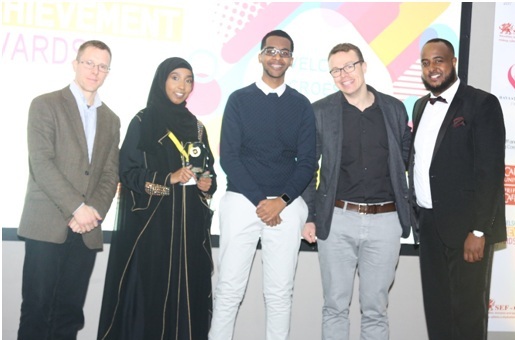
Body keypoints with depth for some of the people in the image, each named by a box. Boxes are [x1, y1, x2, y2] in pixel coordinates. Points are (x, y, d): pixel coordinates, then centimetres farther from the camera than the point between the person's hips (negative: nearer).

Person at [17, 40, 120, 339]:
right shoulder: (46, 105, 2)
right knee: (36, 311, -1)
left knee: (70, 314, 7)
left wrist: (93, 212, -6)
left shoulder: (111, 119, 17)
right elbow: (40, 163, -9)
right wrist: (77, 208, -14)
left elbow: (111, 174, 10)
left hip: (87, 231, 4)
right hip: (47, 226, -4)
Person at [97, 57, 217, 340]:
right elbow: (127, 171, -6)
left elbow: (206, 170, 18)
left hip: (189, 224, 4)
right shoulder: (143, 122, 0)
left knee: (185, 289, 4)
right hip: (151, 221, -4)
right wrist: (168, 178, -17)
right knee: (148, 290, -3)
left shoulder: (196, 127, 13)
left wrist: (207, 184, -3)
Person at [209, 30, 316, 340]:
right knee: (229, 289, 3)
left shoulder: (302, 105, 8)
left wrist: (281, 201, -10)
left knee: (280, 293, 7)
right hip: (242, 202, -1)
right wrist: (259, 200, -10)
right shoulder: (239, 99, 4)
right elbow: (228, 156, -2)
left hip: (287, 206, 1)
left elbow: (307, 162, 3)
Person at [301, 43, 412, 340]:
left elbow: (404, 160, 16)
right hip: (337, 219, -1)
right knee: (335, 307, 9)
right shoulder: (320, 111, 1)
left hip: (385, 220, 1)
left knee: (376, 309, 12)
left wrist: (413, 135, -3)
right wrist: (309, 216, 2)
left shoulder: (394, 108, 6)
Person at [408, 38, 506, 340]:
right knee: (436, 307, 14)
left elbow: (490, 170, -14)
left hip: (465, 227, -6)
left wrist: (479, 230, -18)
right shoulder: (421, 106, 12)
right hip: (429, 225, 6)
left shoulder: (482, 104, -9)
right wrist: (418, 213, 7)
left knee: (468, 310, 6)